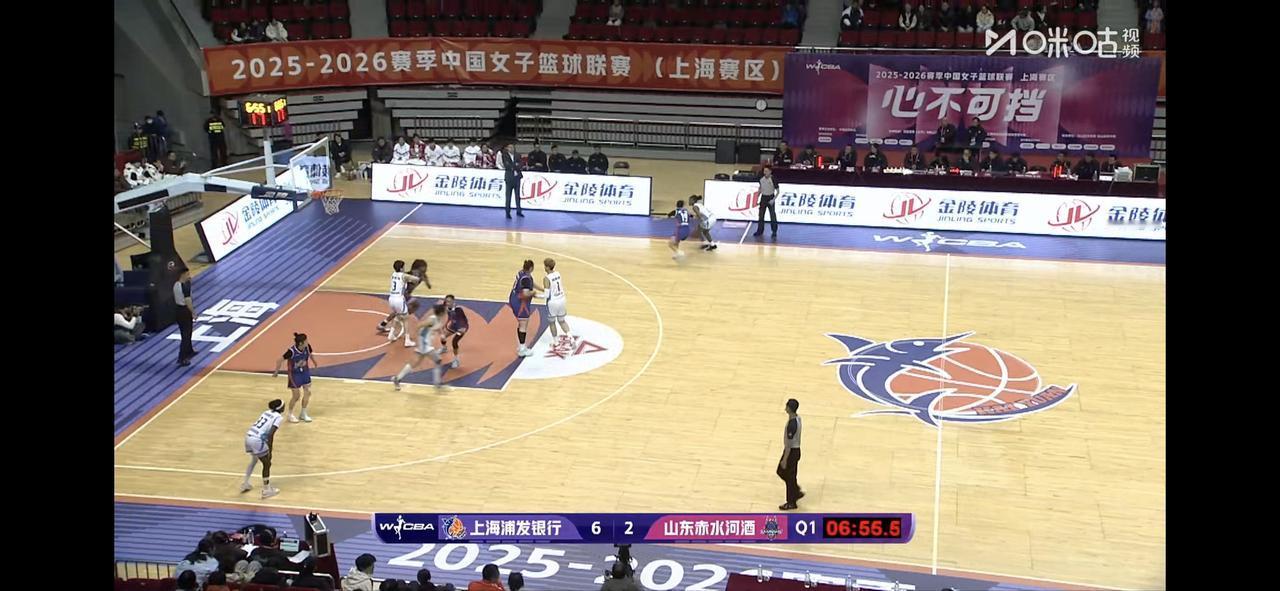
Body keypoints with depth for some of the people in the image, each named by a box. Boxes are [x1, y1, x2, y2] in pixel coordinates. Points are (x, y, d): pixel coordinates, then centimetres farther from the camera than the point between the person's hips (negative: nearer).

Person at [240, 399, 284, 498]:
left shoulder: (267, 412, 17)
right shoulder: (278, 417, -5)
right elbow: (271, 434, -16)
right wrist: (270, 452, -13)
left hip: (248, 436, 8)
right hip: (257, 440, -8)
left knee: (254, 460, 31)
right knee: (267, 464, 10)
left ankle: (245, 484, 41)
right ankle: (266, 491, 18)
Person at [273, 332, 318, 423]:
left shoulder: (307, 347, -16)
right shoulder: (291, 351, -30)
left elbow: (311, 354, 8)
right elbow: (279, 360, -19)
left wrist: (315, 363, 24)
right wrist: (276, 372, -9)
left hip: (305, 372, 5)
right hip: (294, 374, -5)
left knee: (308, 392, 6)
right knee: (297, 396, 2)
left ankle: (303, 414, 26)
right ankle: (290, 414, 26)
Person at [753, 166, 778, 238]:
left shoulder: (773, 179, -16)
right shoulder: (761, 179, -1)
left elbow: (777, 191, -11)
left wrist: (773, 199, -20)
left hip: (770, 198, -5)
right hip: (763, 197, 5)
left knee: (773, 216, -1)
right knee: (761, 215, 8)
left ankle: (774, 232, 9)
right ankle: (760, 231, 17)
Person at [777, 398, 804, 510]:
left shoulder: (792, 424, -29)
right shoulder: (797, 418, 1)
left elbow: (789, 444, -25)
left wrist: (784, 460, -18)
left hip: (791, 452, -10)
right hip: (794, 449, 10)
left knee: (789, 477, 5)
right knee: (781, 472, 22)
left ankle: (791, 503, 19)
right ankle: (796, 492, 33)